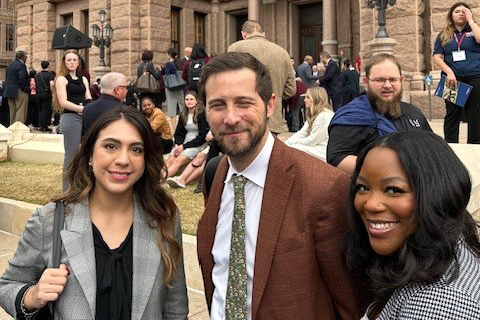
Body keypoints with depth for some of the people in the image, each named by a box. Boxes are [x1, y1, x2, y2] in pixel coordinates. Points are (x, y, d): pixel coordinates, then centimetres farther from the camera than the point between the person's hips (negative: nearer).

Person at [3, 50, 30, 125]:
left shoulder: (9, 65, 16)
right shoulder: (21, 65, -11)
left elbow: (6, 79, 17)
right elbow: (22, 79, -21)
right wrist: (27, 89, -13)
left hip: (9, 92, 9)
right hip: (20, 92, -9)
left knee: (12, 112, 13)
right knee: (21, 112, -8)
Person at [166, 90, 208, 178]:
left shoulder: (202, 115, -6)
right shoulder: (183, 115, 13)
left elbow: (203, 136, -10)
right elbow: (178, 133, 15)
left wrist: (184, 146, -13)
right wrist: (178, 145, -8)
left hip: (198, 143, -6)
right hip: (184, 142, 6)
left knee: (178, 161, -28)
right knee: (170, 160, -21)